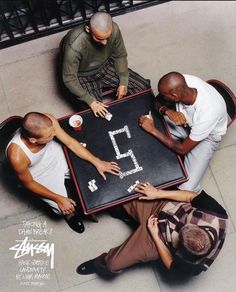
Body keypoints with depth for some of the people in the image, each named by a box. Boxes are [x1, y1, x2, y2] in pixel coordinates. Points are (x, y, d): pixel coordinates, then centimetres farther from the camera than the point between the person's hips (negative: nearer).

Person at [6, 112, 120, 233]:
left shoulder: (48, 120, -32)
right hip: (44, 176, -3)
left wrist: (97, 162, -17)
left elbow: (70, 142, -17)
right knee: (66, 209, -5)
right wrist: (58, 199, -18)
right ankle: (70, 213, 31)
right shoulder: (17, 155, -39)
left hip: (61, 158, 4)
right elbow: (28, 183, -20)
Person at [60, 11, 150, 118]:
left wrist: (123, 82, -13)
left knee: (144, 87, -5)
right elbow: (69, 79, -25)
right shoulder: (74, 46, -37)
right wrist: (91, 101, -29)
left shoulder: (113, 29, -23)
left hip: (105, 66, 5)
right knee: (97, 114, -23)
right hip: (83, 77, -4)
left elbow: (120, 56, -4)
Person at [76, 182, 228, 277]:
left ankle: (100, 263, 34)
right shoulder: (217, 213, -33)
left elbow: (171, 264, -12)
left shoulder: (193, 266, -31)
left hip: (158, 239, -3)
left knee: (112, 265, -3)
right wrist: (158, 193, -21)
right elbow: (192, 196, -19)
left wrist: (155, 234, -16)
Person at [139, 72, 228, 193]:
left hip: (207, 136, -5)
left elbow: (182, 149, -29)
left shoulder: (207, 113, -41)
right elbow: (157, 102, -9)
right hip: (184, 121, 5)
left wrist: (152, 129, -29)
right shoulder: (183, 82, -29)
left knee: (186, 189, -20)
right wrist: (167, 111, -33)